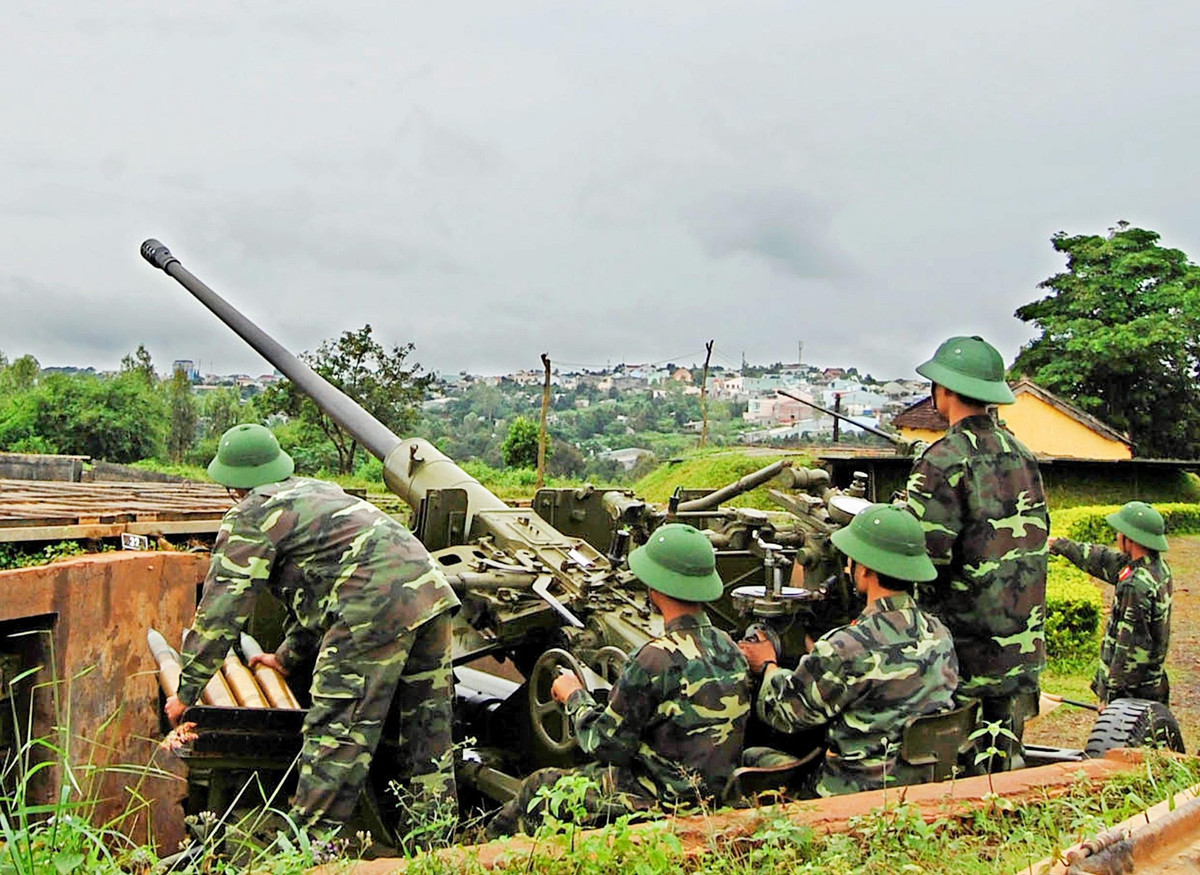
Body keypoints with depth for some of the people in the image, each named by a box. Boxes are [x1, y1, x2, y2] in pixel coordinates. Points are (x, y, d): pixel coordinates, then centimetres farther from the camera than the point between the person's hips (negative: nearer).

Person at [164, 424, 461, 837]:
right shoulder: (317, 490, 33)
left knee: (335, 734, -2)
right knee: (429, 729, 14)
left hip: (377, 605, -9)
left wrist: (186, 691, 14)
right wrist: (289, 655, 47)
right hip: (432, 589, 9)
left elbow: (220, 610, 4)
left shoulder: (248, 518, 7)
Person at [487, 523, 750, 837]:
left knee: (537, 787, 11)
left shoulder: (656, 659, -25)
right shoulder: (730, 649, 0)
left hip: (661, 802, -8)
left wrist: (574, 696, 0)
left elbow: (605, 746, -17)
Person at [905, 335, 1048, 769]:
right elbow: (1035, 540, 16)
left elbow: (923, 558, -21)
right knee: (1004, 763, 16)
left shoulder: (944, 461, -16)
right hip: (1021, 652, 7)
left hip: (963, 651, -7)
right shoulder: (1023, 456, 8)